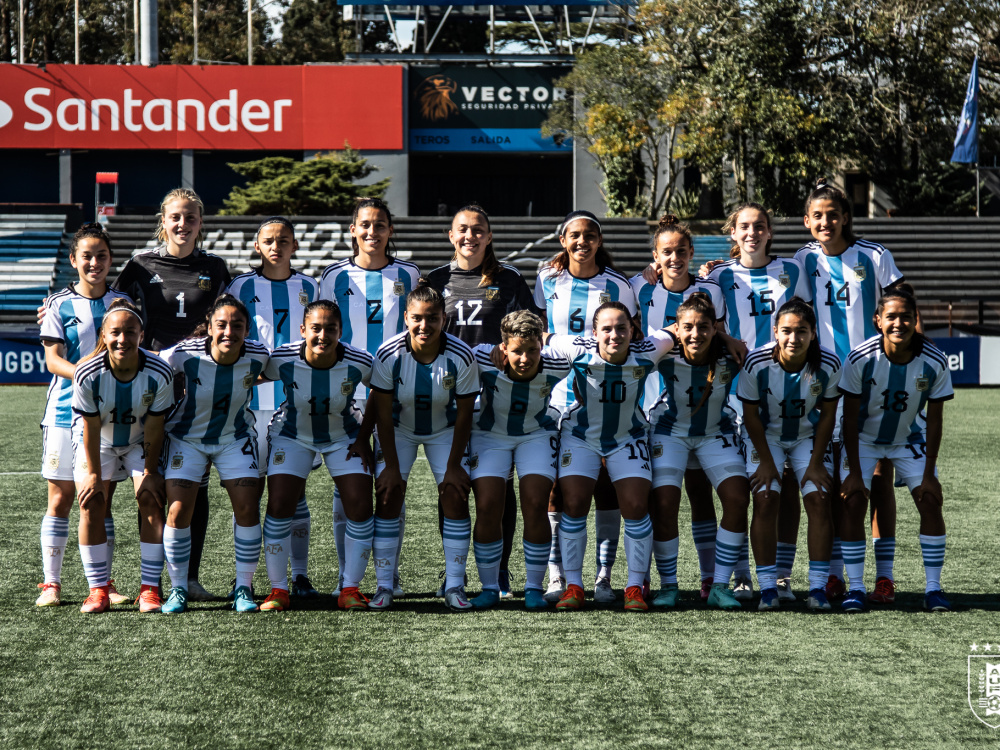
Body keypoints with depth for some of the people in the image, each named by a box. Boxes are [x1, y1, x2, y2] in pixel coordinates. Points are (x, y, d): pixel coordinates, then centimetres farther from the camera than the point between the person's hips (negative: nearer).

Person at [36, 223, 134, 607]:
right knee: (60, 499, 0)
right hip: (66, 412, -2)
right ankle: (51, 583, 7)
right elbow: (53, 359, -6)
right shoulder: (60, 304, 1)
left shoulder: (122, 301, 8)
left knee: (102, 500, 4)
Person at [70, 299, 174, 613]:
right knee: (90, 505, -11)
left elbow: (154, 429, -17)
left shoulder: (159, 373, -28)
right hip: (99, 443, 0)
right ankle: (98, 589, -3)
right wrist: (94, 474, -12)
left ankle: (150, 588, -6)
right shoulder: (87, 374, -29)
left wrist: (150, 473, -12)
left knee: (152, 503, -12)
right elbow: (91, 428, -18)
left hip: (141, 443, 0)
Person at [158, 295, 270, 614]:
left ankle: (243, 588, 7)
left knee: (248, 507, -9)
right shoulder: (185, 355, -27)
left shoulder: (257, 356, -20)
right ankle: (178, 589, 5)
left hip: (235, 438, 2)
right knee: (178, 511, -11)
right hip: (187, 438, -2)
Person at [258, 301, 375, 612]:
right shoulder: (282, 360, -27)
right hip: (292, 436, 0)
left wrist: (365, 437, -6)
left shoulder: (359, 363, -26)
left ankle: (350, 589, 4)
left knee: (360, 507, -10)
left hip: (344, 437, 1)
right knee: (279, 506, -11)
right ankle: (278, 590, 3)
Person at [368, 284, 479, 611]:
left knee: (456, 495, -11)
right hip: (398, 429, 0)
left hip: (445, 429, 0)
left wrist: (453, 466, -15)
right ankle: (383, 586, -4)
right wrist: (391, 466, -17)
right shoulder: (389, 355, -26)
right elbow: (383, 412, -17)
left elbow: (464, 413, -15)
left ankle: (454, 586, -3)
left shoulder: (461, 356, -26)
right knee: (388, 494, -11)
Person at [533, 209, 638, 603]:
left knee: (606, 485, -1)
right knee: (556, 486, -1)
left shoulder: (617, 286, 2)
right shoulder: (548, 281, 5)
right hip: (557, 398, 1)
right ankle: (557, 576, 5)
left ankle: (604, 577, 5)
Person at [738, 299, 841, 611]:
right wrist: (767, 462, -12)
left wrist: (816, 463, -11)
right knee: (765, 501, -15)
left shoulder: (829, 365, -24)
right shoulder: (756, 363, -27)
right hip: (765, 436, -1)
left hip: (809, 436, 1)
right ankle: (767, 588, -9)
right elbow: (751, 415, -14)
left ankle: (818, 588, -7)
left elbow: (827, 415, -10)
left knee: (819, 501, -12)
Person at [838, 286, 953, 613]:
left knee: (930, 501, -10)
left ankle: (933, 589, -1)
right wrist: (854, 472, -20)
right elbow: (850, 418, -19)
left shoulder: (934, 362, -23)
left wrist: (929, 473, -14)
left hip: (909, 439, 2)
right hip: (863, 439, -1)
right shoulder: (860, 359, -27)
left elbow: (934, 421, -13)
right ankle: (856, 588, -7)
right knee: (853, 502, -15)